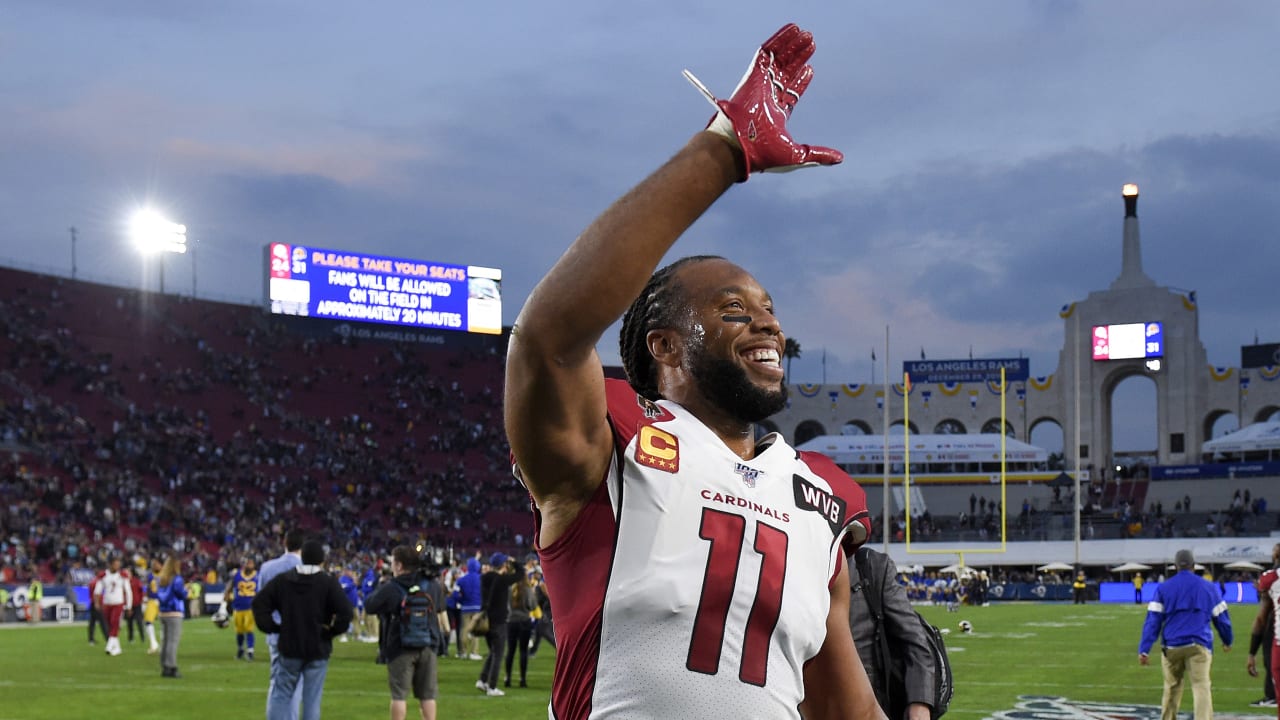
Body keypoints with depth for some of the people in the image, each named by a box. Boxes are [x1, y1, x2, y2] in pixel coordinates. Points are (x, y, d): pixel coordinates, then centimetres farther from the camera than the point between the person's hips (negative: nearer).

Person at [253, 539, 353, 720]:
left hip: (289, 648, 2)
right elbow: (346, 612, -17)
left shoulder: (282, 580, 2)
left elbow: (259, 603, 0)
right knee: (312, 698, 4)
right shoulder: (328, 583, -7)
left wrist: (273, 627, 4)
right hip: (318, 650, -2)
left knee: (281, 694, 11)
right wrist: (332, 631, -3)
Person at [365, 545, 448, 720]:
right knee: (427, 694, 9)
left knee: (399, 695, 2)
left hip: (400, 648, -4)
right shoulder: (432, 585, 3)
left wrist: (379, 588, 16)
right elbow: (440, 607, 20)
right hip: (427, 647, 4)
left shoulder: (389, 589, -12)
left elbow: (369, 606, 1)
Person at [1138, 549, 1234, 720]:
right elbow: (1221, 618, 16)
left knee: (1172, 687, 17)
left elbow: (1153, 620, 0)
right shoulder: (1209, 587, 9)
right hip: (1199, 646, -1)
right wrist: (1227, 641, 33)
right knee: (1201, 687, -10)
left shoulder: (1163, 588, 7)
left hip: (1172, 647, 1)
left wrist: (1144, 649, -4)